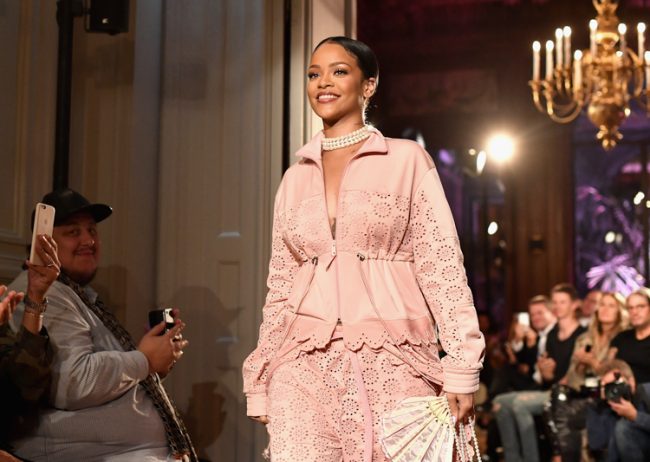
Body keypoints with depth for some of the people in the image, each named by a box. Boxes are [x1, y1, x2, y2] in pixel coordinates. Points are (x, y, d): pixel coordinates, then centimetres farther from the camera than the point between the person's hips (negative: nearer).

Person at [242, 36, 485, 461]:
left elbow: (442, 266, -3)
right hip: (305, 365, 3)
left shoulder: (407, 161, 3)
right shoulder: (296, 178, 14)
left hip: (391, 365, -3)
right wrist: (260, 381, 11)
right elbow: (280, 286, 16)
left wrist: (461, 368, -10)